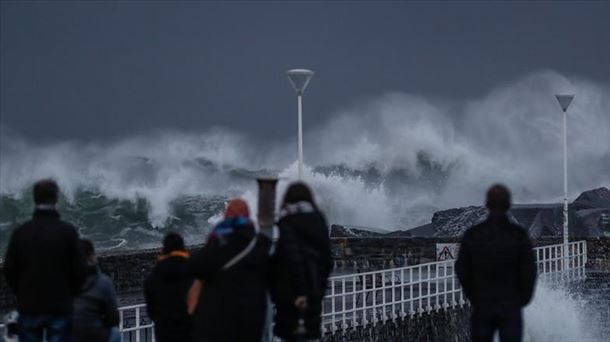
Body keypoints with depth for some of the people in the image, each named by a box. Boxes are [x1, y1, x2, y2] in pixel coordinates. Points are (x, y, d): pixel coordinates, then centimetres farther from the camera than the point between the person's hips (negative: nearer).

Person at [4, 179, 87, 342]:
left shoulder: (20, 232, -4)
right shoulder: (68, 231, -8)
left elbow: (9, 269, -2)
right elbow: (80, 269, -7)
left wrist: (22, 294, 12)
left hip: (29, 306, 1)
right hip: (60, 308, -1)